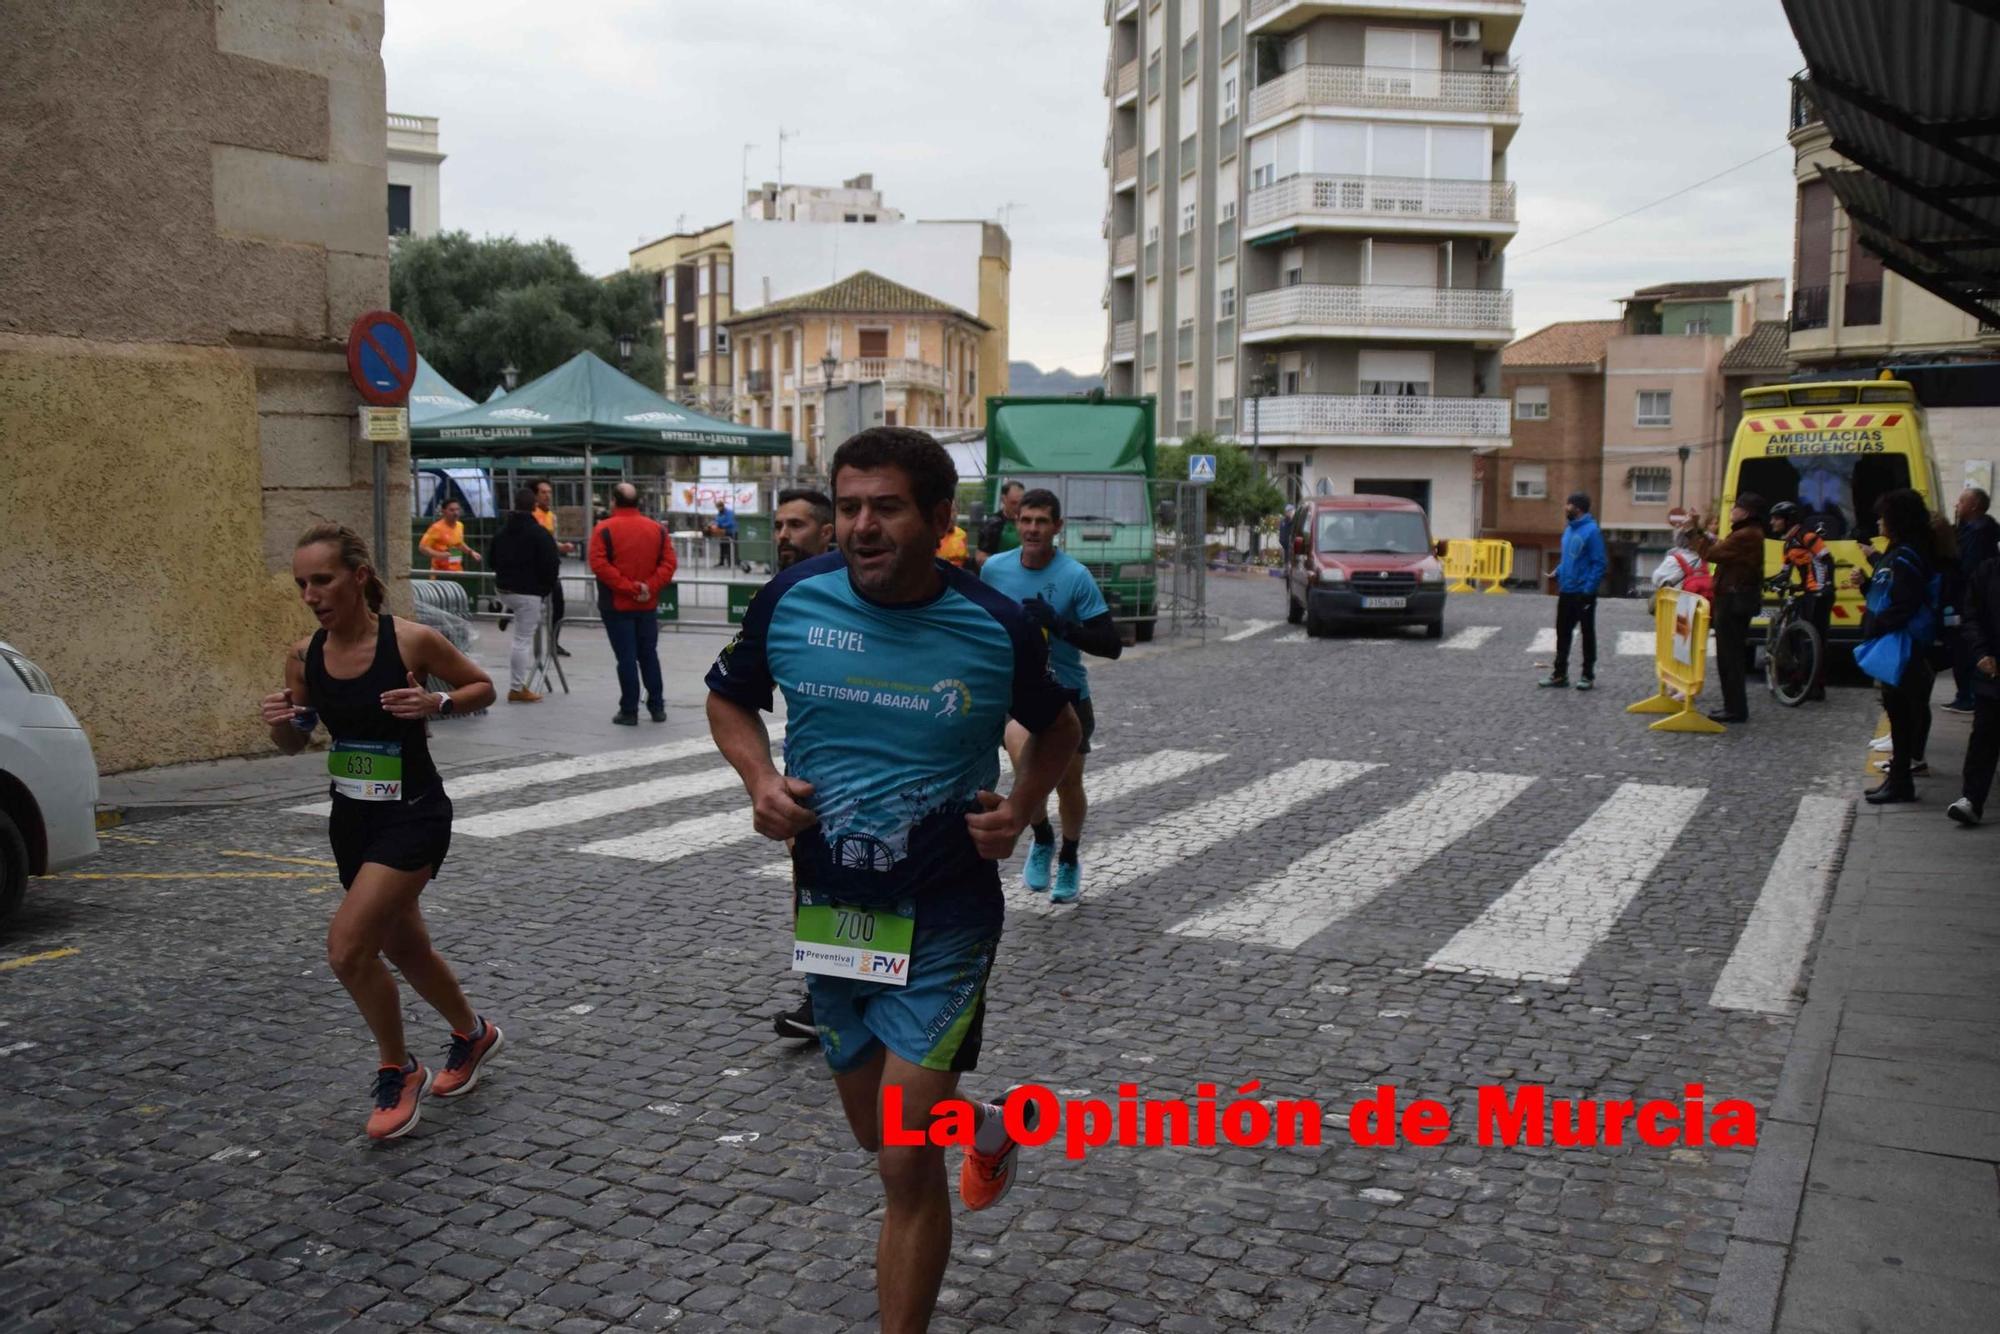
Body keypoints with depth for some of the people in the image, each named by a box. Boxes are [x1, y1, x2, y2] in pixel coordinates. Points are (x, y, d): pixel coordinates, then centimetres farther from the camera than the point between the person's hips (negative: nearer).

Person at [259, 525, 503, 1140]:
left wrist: (435, 703, -22)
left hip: (414, 816, -6)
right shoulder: (304, 656, -3)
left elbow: (483, 687, -3)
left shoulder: (412, 640, -17)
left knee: (348, 946, -17)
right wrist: (280, 722, -13)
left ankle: (398, 1071, 7)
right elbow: (295, 742, 10)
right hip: (351, 819, 6)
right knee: (407, 950, 19)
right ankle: (473, 1034, 46)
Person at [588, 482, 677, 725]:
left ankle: (629, 711, 2)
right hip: (648, 605, 4)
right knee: (649, 655, 14)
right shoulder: (657, 529, 5)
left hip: (617, 605, -4)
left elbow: (599, 564, -18)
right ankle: (657, 707, 16)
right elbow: (668, 563, -3)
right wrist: (650, 587, -10)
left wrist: (628, 587, -18)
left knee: (626, 658, 0)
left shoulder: (604, 529, -8)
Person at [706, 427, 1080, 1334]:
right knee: (875, 1130, 21)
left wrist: (1021, 807, -11)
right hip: (828, 906, 4)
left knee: (906, 1163, -7)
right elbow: (728, 699, 9)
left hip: (943, 916, -3)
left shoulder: (997, 628, -13)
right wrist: (760, 780, -10)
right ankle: (981, 1127, 54)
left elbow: (1057, 729, 7)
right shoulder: (790, 602, -10)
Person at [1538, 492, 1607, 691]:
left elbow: (1599, 563, -17)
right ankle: (1559, 674, 18)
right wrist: (1558, 572, 4)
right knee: (1562, 633, 11)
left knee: (1587, 634, 5)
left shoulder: (1591, 531, -15)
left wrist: (1588, 589, -21)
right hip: (1565, 592, 8)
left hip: (1583, 593, -8)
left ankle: (1588, 675, 14)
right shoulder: (1569, 529, 10)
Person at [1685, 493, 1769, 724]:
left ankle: (1736, 709, -2)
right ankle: (1735, 705, 24)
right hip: (1738, 599, 11)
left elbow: (1712, 553, -20)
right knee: (1733, 654, 17)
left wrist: (1694, 531, -11)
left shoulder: (1745, 536, -19)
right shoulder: (1751, 533, 16)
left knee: (1729, 655, -6)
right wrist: (1701, 531, 14)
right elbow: (1722, 549, 15)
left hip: (1734, 601, -11)